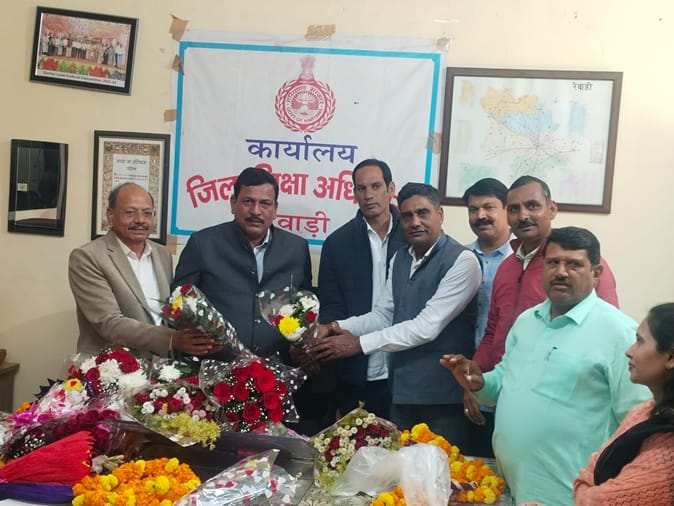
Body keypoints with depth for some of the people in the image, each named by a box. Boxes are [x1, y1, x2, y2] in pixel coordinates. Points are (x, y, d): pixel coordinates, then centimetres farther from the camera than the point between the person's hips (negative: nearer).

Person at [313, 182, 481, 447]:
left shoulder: (462, 261, -14)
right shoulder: (400, 258, 11)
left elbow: (427, 326, -20)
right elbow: (383, 315, 10)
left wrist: (360, 343, -19)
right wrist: (338, 327, -8)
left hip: (443, 395, -6)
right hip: (402, 390, 7)